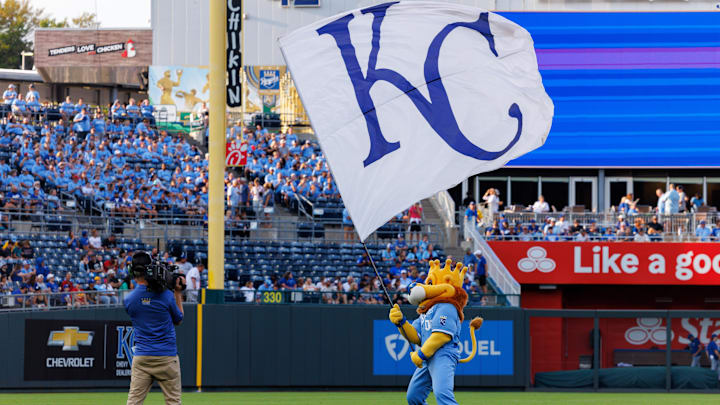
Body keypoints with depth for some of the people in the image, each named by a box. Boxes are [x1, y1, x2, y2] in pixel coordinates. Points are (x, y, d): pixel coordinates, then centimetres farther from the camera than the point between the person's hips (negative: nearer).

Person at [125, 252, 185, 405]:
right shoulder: (166, 295, -6)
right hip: (167, 357, -2)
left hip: (141, 358, 2)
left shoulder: (129, 300, -1)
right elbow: (178, 320, 9)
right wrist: (178, 293, 16)